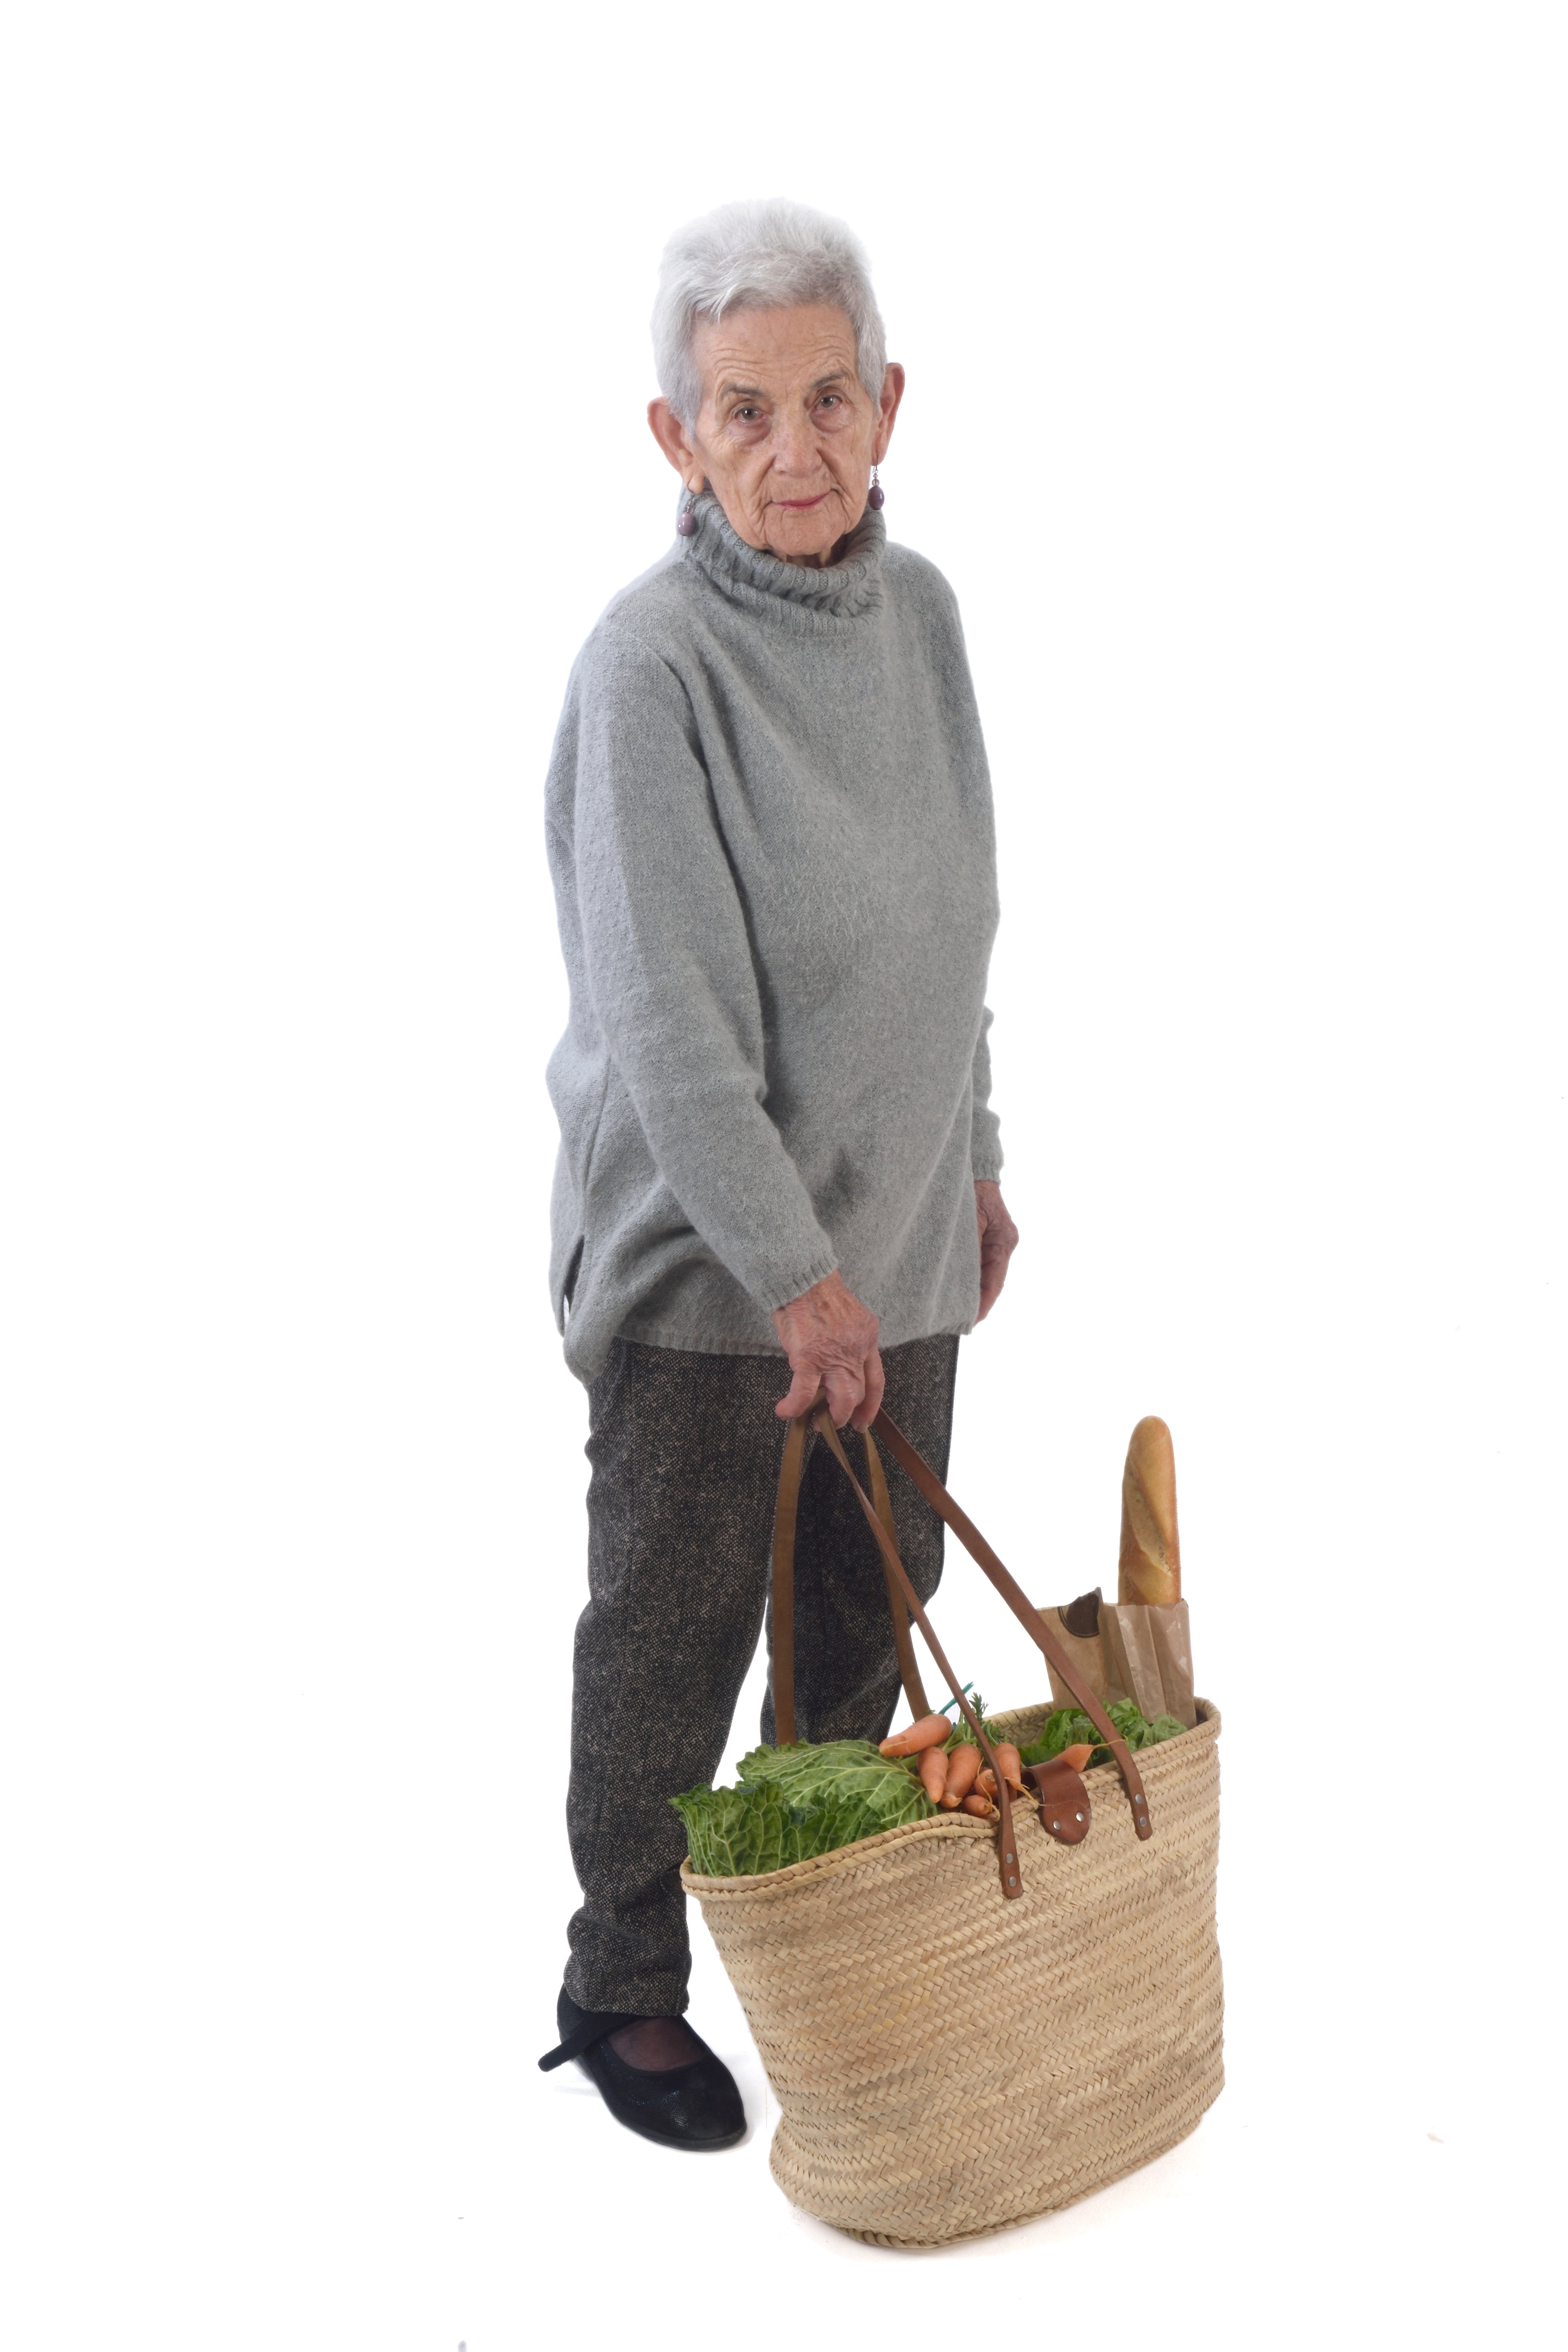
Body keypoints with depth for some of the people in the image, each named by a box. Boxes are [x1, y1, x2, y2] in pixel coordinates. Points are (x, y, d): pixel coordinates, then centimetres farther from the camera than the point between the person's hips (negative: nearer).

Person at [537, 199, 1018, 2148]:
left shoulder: (919, 610, 3)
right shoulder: (654, 658, -20)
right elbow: (666, 1020, -21)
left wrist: (971, 1160, 16)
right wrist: (795, 1271, -20)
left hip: (894, 1227, 7)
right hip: (706, 1253, -6)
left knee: (869, 1615, 19)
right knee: (673, 1642, 8)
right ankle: (621, 1989, 29)